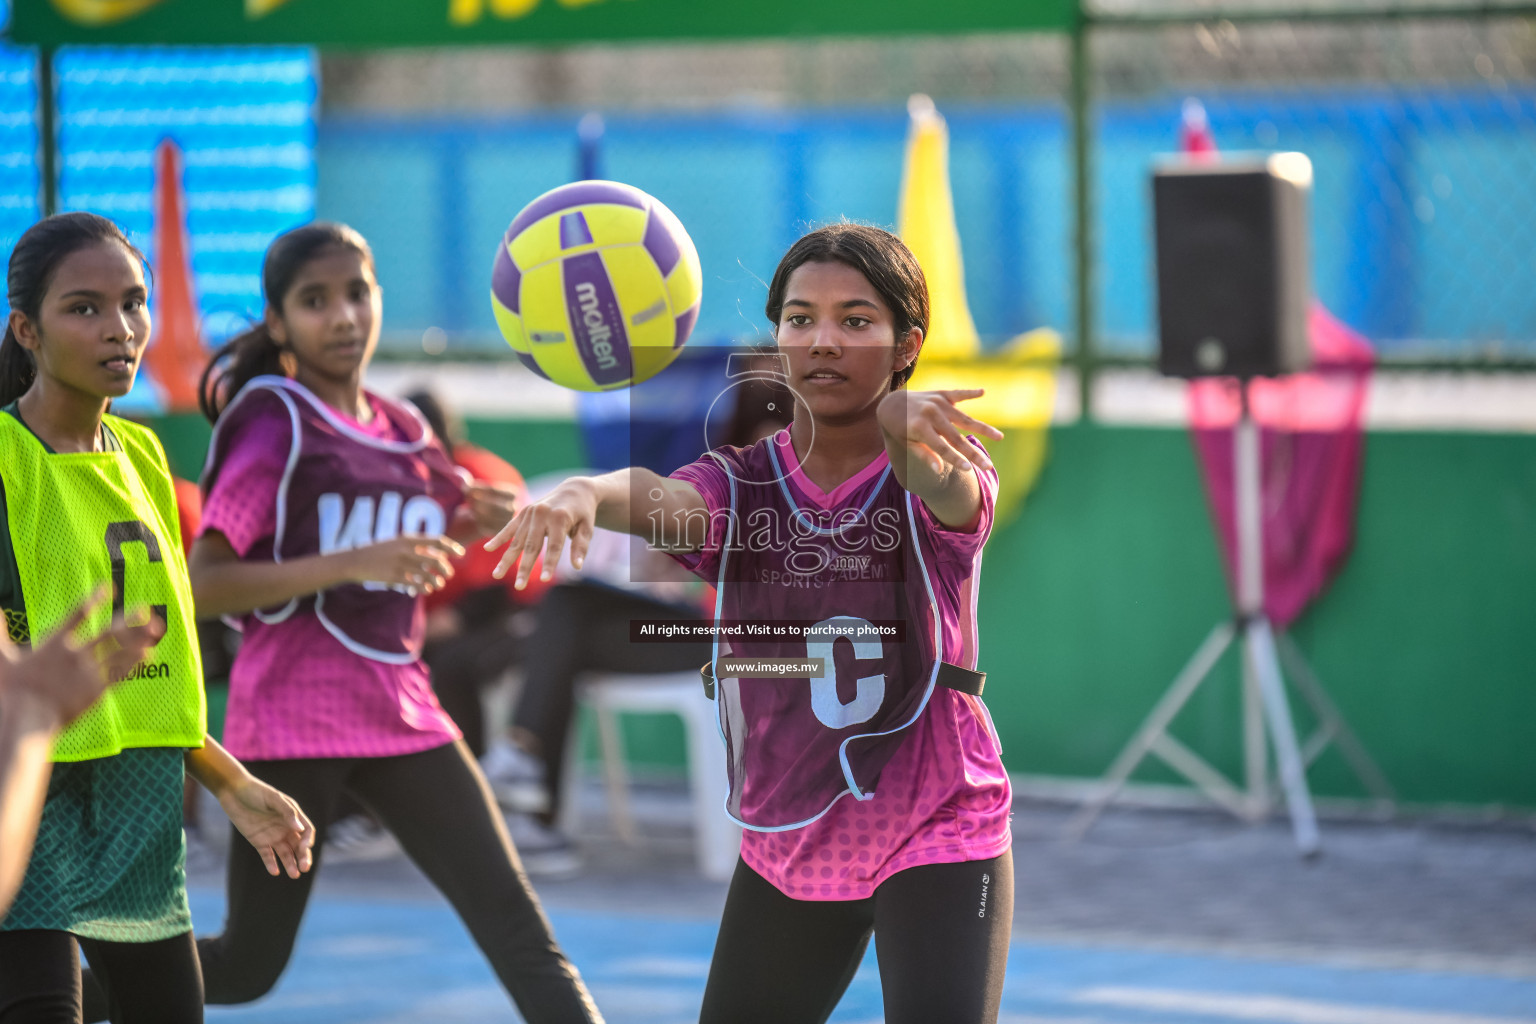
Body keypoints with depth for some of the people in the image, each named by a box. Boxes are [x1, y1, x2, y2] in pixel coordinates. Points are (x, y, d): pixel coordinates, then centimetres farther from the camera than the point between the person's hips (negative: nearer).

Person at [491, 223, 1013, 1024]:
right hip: (785, 846, 4)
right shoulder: (741, 485, -3)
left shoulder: (943, 469, -11)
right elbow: (660, 500, -25)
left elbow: (952, 493, -36)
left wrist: (906, 425, -61)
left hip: (938, 837, -4)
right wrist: (587, 492, -50)